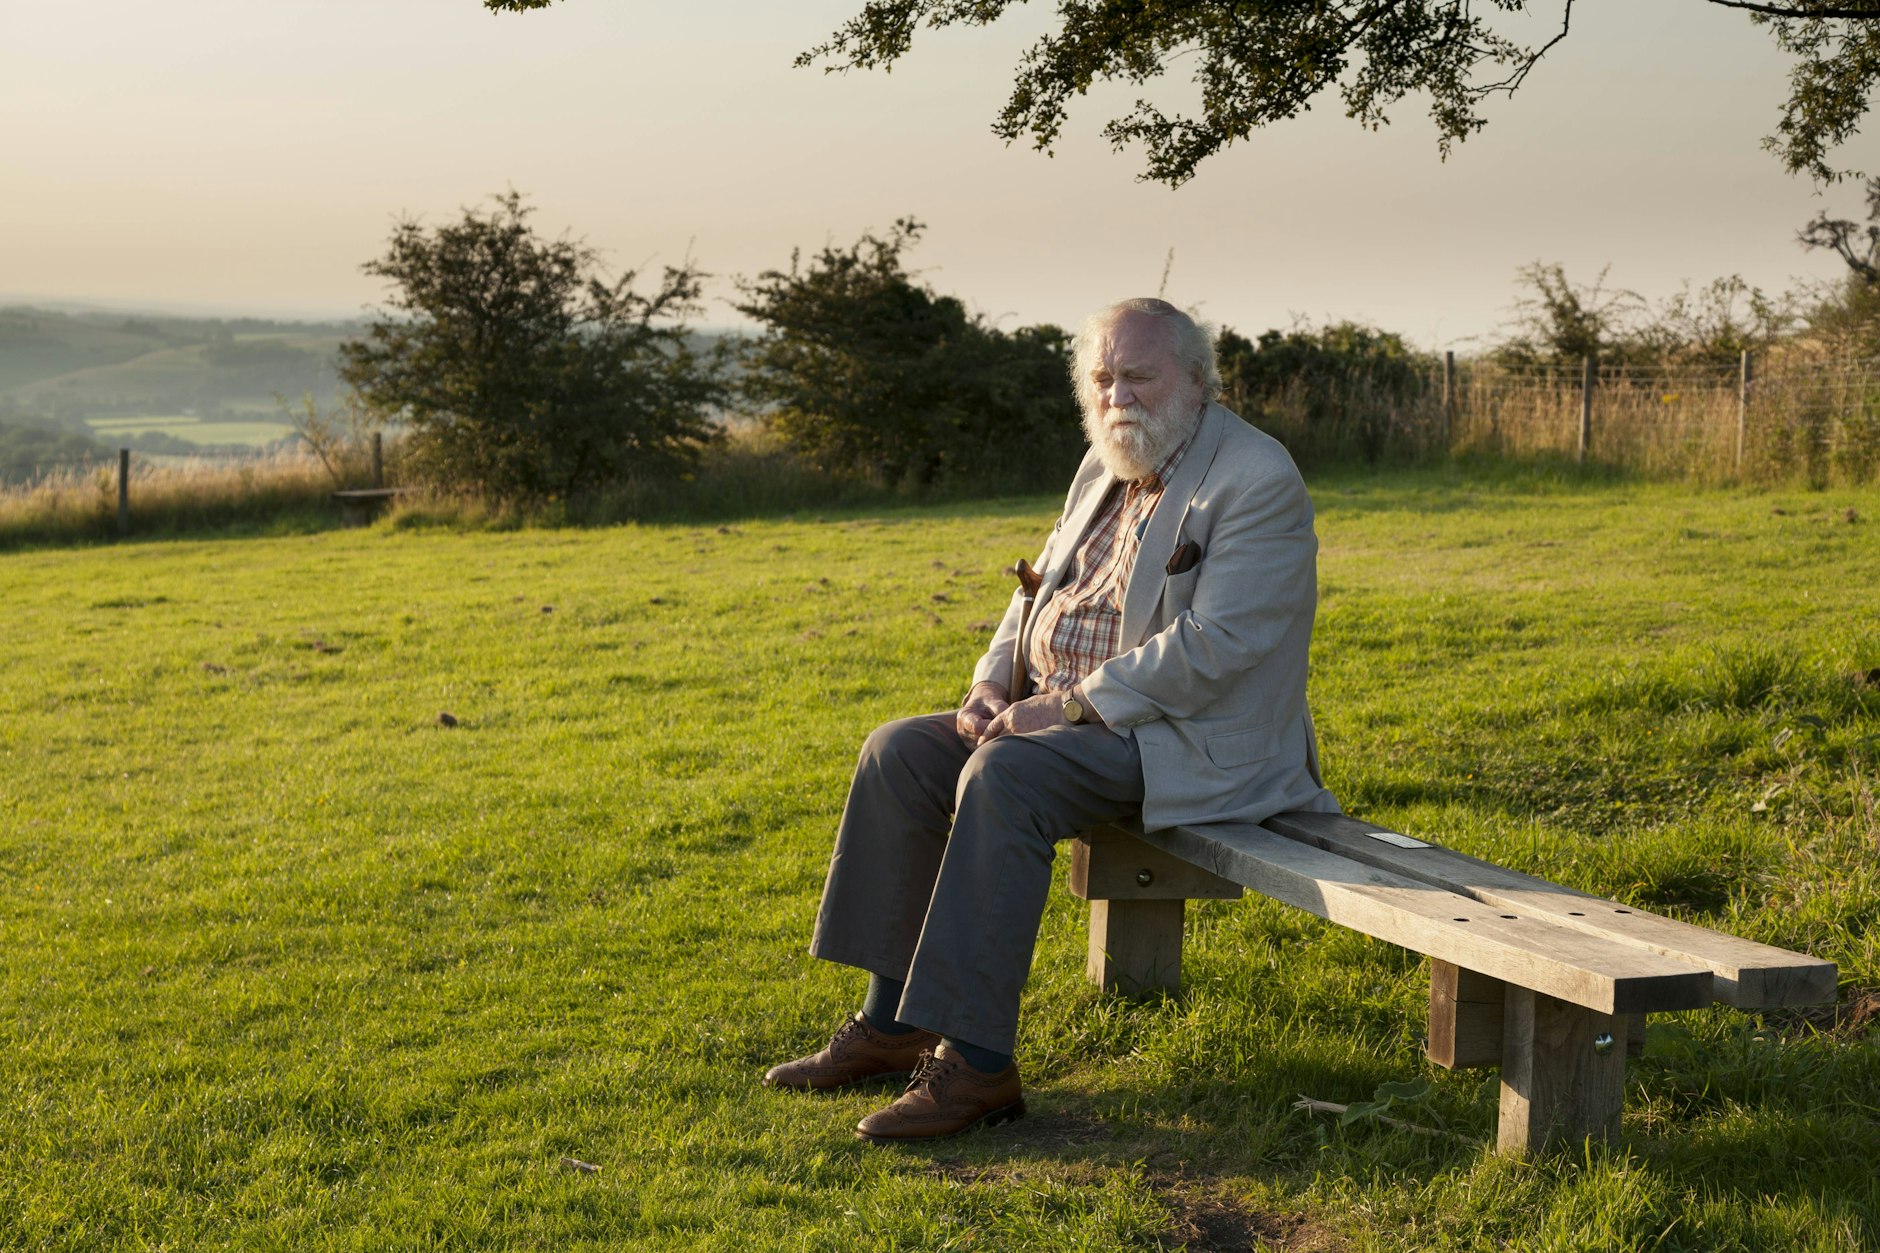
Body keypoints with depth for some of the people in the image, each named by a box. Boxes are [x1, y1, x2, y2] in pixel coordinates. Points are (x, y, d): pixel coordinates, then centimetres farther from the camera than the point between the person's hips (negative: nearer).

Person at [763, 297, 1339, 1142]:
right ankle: (893, 1023, -2)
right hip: (1068, 715, 9)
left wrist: (1066, 707, -21)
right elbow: (1042, 590, 20)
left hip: (1194, 742, -9)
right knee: (900, 754, -5)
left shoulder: (1258, 482, -14)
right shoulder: (1105, 468, 13)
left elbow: (1212, 647, -22)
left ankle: (977, 1064, -30)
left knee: (1004, 777, -32)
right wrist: (993, 682, 0)